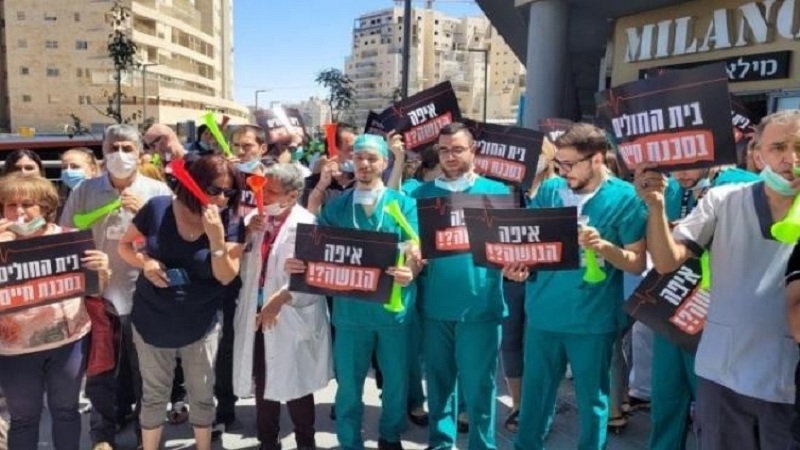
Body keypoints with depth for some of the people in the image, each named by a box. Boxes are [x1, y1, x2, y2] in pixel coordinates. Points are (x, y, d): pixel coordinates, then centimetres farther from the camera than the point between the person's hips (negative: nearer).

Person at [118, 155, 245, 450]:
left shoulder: (230, 223, -12)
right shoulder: (157, 208, -11)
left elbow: (226, 277, -16)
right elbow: (125, 245, 1)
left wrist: (217, 238, -30)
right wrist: (145, 261, -19)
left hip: (200, 325, 0)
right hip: (152, 320, 0)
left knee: (202, 395, 16)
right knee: (154, 395, 17)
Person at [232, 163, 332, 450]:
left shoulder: (307, 225, -10)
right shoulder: (255, 219, 8)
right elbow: (243, 265, 8)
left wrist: (280, 299, -20)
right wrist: (248, 232, -6)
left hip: (290, 318, -5)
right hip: (256, 313, 5)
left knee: (294, 385, 6)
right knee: (262, 382, 14)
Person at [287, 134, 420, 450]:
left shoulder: (404, 204, 1)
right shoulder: (336, 206, 5)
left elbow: (414, 252, -8)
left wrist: (409, 271, -30)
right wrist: (297, 263, -20)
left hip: (394, 307, 0)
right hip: (350, 309, 1)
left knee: (396, 381, 13)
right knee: (348, 385, 9)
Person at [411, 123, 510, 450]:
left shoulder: (496, 191, 3)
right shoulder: (422, 193, 9)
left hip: (480, 304, -2)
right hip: (434, 303, 3)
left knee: (478, 384, 5)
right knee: (438, 379, 14)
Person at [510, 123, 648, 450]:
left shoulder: (624, 198, -8)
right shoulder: (549, 189, 2)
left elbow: (638, 263, -6)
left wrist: (604, 246, -24)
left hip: (593, 319, -3)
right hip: (543, 312, 3)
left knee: (592, 399, 14)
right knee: (534, 394, 15)